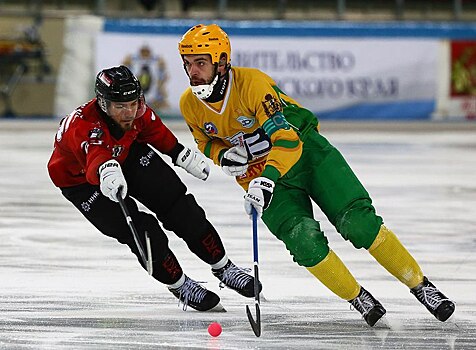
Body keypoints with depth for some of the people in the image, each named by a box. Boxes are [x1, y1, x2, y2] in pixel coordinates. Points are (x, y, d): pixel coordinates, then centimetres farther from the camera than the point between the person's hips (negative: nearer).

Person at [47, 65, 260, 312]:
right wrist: (108, 173, -83)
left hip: (127, 155, 5)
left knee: (179, 206, -1)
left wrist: (181, 154, 9)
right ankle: (179, 285, 5)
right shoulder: (83, 126, -42)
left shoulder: (137, 112, -23)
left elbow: (154, 131, 1)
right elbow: (96, 156, -62)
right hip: (81, 179, -5)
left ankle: (222, 267, 15)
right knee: (140, 232, -17)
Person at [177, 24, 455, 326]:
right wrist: (223, 155, -12)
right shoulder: (190, 104, -9)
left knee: (358, 222, -16)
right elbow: (206, 142, 12)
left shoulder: (252, 82, -26)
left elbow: (287, 139, -32)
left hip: (304, 150, -3)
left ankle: (419, 284, -3)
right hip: (258, 173, 3)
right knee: (305, 242, -21)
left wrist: (268, 177, -47)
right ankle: (358, 298, -2)